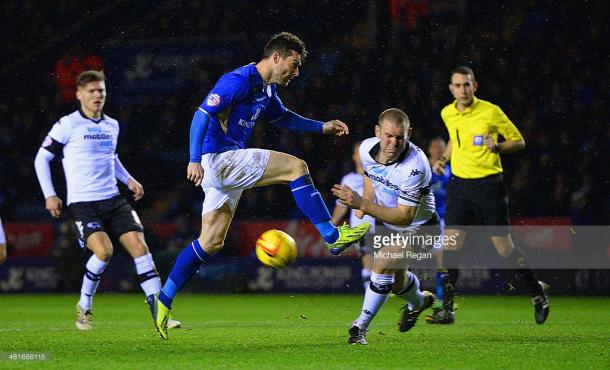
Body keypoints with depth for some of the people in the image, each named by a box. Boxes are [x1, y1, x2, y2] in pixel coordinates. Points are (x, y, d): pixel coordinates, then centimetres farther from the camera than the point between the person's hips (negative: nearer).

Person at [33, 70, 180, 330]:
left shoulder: (112, 125, 14)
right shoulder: (67, 125, -4)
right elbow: (42, 158, 2)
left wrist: (128, 180, 16)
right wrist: (49, 195, -5)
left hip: (113, 200, 5)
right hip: (82, 202, -5)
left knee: (139, 245, -11)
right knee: (104, 250, -25)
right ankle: (84, 307, -1)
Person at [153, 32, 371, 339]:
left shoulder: (267, 89, 16)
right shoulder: (239, 81, -14)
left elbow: (282, 117, 35)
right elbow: (202, 114, -19)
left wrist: (321, 127, 26)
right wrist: (194, 160, -26)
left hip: (229, 165, 10)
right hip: (217, 158, -10)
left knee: (211, 242, 8)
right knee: (296, 167, -14)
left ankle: (163, 301, 11)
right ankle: (333, 237, -10)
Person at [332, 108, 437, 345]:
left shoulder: (415, 166, -36)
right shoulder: (367, 148, -16)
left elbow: (404, 216, -36)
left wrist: (363, 205, -42)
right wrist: (365, 204, -1)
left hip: (418, 227, -7)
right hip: (387, 222, 7)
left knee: (383, 265, -27)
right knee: (395, 281, 20)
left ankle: (361, 327, -13)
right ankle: (418, 301, 55)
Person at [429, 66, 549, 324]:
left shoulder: (491, 112, -8)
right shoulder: (447, 114, 7)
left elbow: (518, 141, -1)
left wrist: (497, 147, -19)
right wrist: (443, 159, 12)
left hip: (489, 184, -4)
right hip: (459, 184, 4)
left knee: (504, 248, -1)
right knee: (450, 246, -6)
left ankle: (537, 291, 20)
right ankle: (446, 309, -2)